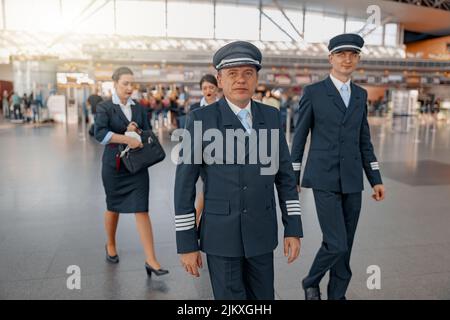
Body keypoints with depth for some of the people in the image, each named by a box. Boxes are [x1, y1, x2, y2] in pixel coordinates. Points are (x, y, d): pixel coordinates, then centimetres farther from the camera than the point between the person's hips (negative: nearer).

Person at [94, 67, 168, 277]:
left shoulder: (139, 109, 9)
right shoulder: (105, 107, -3)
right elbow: (99, 133, -19)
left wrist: (136, 131, -10)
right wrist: (127, 139, -27)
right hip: (114, 165, -2)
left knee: (142, 210, -5)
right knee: (113, 207, 14)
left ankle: (151, 260, -5)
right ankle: (110, 245, 40)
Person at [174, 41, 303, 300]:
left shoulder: (271, 116, 3)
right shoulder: (201, 119, -10)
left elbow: (285, 175, 5)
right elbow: (184, 184, -9)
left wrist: (294, 228, 2)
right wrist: (186, 243, -9)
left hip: (261, 232, 4)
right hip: (220, 233, -4)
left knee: (261, 299, 15)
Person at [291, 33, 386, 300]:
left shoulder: (361, 95, 11)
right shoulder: (313, 92, -4)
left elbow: (364, 141, 14)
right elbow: (299, 138, -1)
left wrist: (376, 179, 8)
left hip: (352, 180, 5)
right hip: (324, 179, -5)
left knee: (345, 246, 10)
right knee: (336, 244, -9)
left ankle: (337, 294, 27)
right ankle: (311, 282, 19)